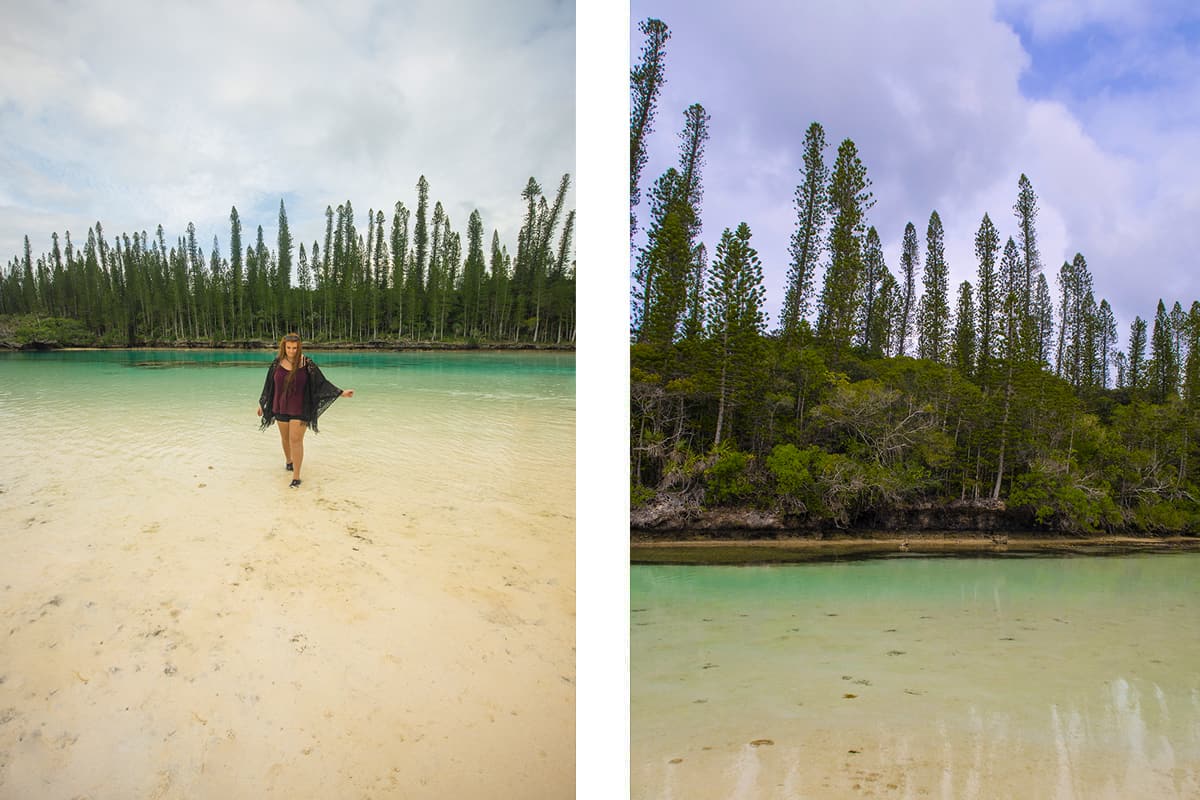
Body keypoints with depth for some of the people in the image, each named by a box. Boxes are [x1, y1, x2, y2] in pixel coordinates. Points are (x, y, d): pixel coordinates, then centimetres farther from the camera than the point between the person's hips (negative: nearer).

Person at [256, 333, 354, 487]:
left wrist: (341, 393, -11)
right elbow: (269, 385, 9)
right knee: (285, 438, 18)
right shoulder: (277, 363, -2)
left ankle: (296, 476, -4)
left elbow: (322, 383, -5)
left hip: (300, 409, -3)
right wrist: (262, 404, 18)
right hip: (281, 408, 3)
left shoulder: (307, 364, -10)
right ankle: (289, 461, 45)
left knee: (296, 440, -9)